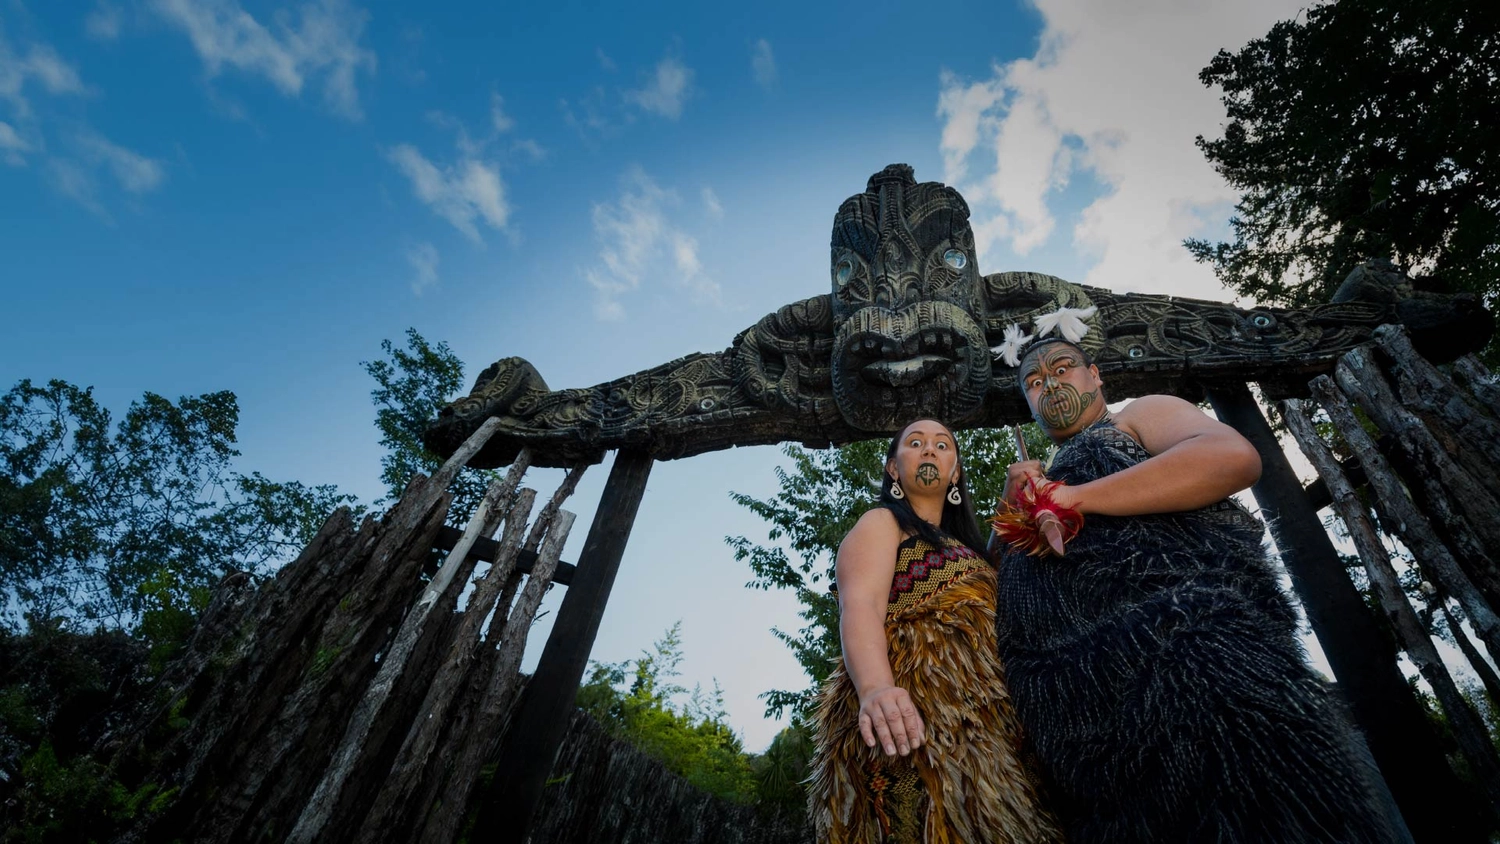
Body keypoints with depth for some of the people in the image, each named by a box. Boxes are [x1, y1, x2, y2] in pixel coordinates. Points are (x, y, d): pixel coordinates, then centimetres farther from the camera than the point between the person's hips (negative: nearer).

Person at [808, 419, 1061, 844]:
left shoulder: (964, 549, 27)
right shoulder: (881, 524, 4)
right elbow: (859, 609, -16)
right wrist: (875, 689, -35)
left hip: (980, 727, 8)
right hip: (910, 724, -7)